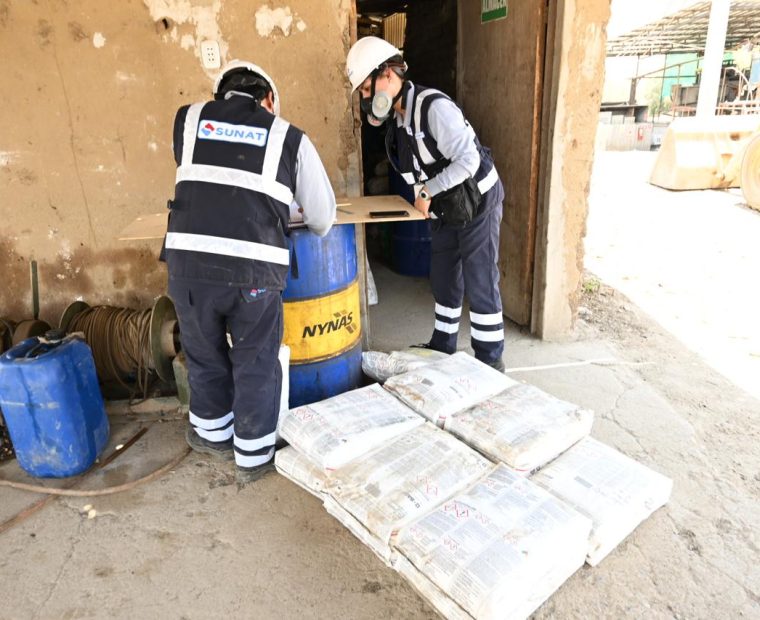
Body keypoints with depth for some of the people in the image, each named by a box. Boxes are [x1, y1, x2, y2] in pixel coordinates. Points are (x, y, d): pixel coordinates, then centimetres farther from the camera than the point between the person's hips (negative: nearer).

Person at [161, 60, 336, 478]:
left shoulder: (188, 119, 15)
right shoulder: (289, 137, 10)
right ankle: (254, 454, 32)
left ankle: (213, 434, 44)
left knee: (204, 355, 23)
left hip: (190, 261, 2)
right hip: (254, 269, -2)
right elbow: (322, 214, 13)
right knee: (256, 364, 17)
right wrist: (314, 229, 35)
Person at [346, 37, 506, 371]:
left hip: (477, 202, -9)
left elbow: (468, 160, -29)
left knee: (479, 284, -3)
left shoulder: (434, 106, -23)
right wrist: (424, 196, -1)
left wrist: (427, 190, -22)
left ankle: (490, 360, 12)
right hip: (446, 207, 9)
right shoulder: (398, 118, 4)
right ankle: (443, 346, 32)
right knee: (443, 280, 16)